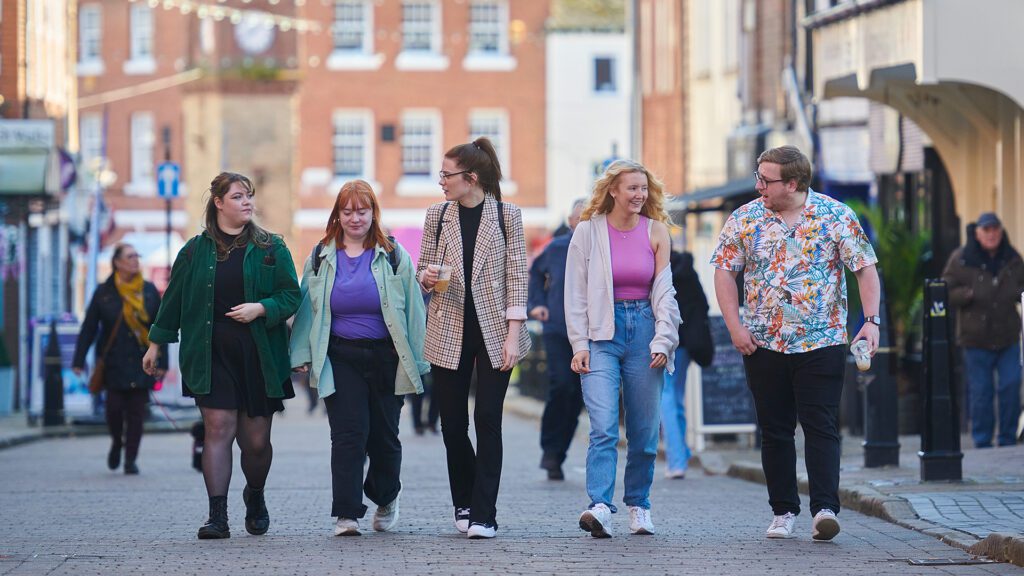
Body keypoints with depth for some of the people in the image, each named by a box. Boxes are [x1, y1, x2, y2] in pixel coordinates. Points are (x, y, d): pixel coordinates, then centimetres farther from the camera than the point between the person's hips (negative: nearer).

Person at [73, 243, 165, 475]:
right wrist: (79, 360, -1)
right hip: (113, 364, -1)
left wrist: (161, 362, -1)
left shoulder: (149, 291, 6)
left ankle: (131, 459, 6)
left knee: (137, 411, -2)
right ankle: (116, 443, 23)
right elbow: (89, 328, 4)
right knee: (115, 407, -6)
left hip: (141, 363, 1)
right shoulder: (103, 293, 2)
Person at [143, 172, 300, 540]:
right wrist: (157, 343, 15)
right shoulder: (196, 250, 7)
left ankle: (255, 498, 33)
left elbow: (291, 295, 5)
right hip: (212, 356, 0)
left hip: (258, 356, 0)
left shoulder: (270, 248, 6)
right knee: (218, 430, -11)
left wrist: (261, 308, -13)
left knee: (256, 439, 4)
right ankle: (217, 516, -10)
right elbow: (174, 299, 14)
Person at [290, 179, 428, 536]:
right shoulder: (321, 258, 8)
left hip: (386, 357, 0)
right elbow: (308, 308, 12)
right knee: (348, 434, -10)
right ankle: (346, 514, -10)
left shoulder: (393, 255, 3)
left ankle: (385, 499, 33)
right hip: (340, 359, 0)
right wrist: (303, 355, 4)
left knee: (384, 436, 8)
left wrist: (416, 359, 0)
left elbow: (411, 308, 4)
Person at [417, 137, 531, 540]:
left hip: (493, 330, -3)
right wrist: (427, 277, -11)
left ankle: (483, 515, -4)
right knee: (452, 423, 4)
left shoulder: (506, 215, -1)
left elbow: (516, 276, -2)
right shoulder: (437, 215, 6)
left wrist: (512, 334, -9)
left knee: (488, 421, -7)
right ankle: (465, 504, 23)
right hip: (449, 332, 3)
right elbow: (423, 269, 14)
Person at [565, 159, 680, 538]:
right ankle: (600, 507, -24)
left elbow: (664, 291, 5)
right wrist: (580, 345, -5)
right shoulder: (588, 231, 0)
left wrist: (663, 341, -4)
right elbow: (575, 293, 2)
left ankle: (638, 506, 19)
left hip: (643, 329, 2)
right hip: (602, 333, -2)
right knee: (603, 427, -15)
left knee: (644, 430, 6)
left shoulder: (656, 231, 5)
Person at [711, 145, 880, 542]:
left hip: (821, 342, -3)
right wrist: (735, 327, -3)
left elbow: (865, 268, -1)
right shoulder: (745, 219, 2)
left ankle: (825, 509, -13)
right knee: (775, 431, 7)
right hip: (763, 344, 3)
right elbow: (724, 271, 6)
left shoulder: (835, 216, -4)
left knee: (821, 427, -9)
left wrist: (871, 320, -11)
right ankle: (783, 512, 15)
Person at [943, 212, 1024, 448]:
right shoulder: (960, 260, -4)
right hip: (976, 338, -2)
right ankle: (982, 442, 12)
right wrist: (969, 294, -20)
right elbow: (946, 293, -3)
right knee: (980, 392, 1)